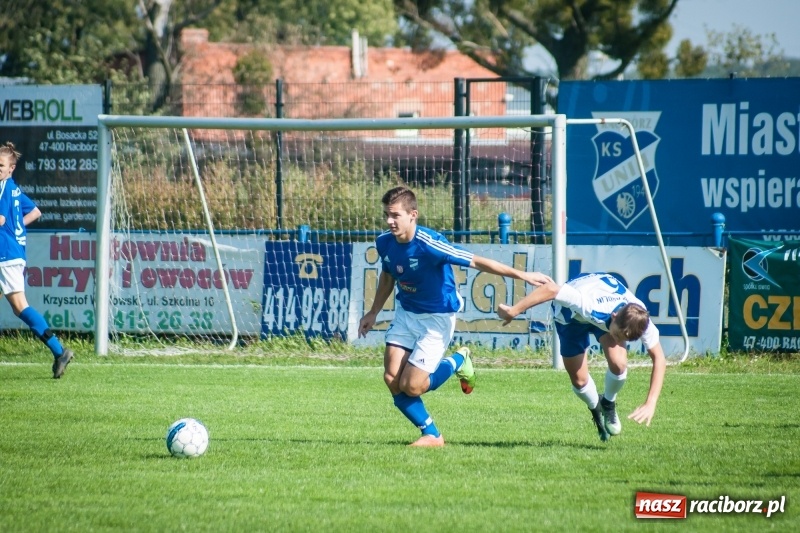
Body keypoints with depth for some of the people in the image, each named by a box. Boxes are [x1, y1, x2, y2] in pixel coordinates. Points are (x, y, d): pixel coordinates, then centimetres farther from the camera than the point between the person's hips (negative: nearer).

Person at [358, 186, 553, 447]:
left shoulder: (429, 244, -29)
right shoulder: (384, 242, -8)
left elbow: (476, 262, -26)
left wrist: (522, 275, -27)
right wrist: (374, 312, 21)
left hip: (437, 318, -6)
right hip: (406, 312, 6)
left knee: (411, 386, -12)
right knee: (392, 378, -7)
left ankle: (457, 362, 17)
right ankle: (431, 435, 10)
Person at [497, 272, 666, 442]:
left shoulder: (640, 321, -34)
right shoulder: (589, 307, -47)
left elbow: (659, 359, -23)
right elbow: (550, 289, -43)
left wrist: (651, 403, -29)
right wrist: (513, 311, -38)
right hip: (571, 312, -2)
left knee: (618, 364, -22)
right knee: (579, 380, -6)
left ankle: (608, 405, 11)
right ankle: (596, 410, 30)